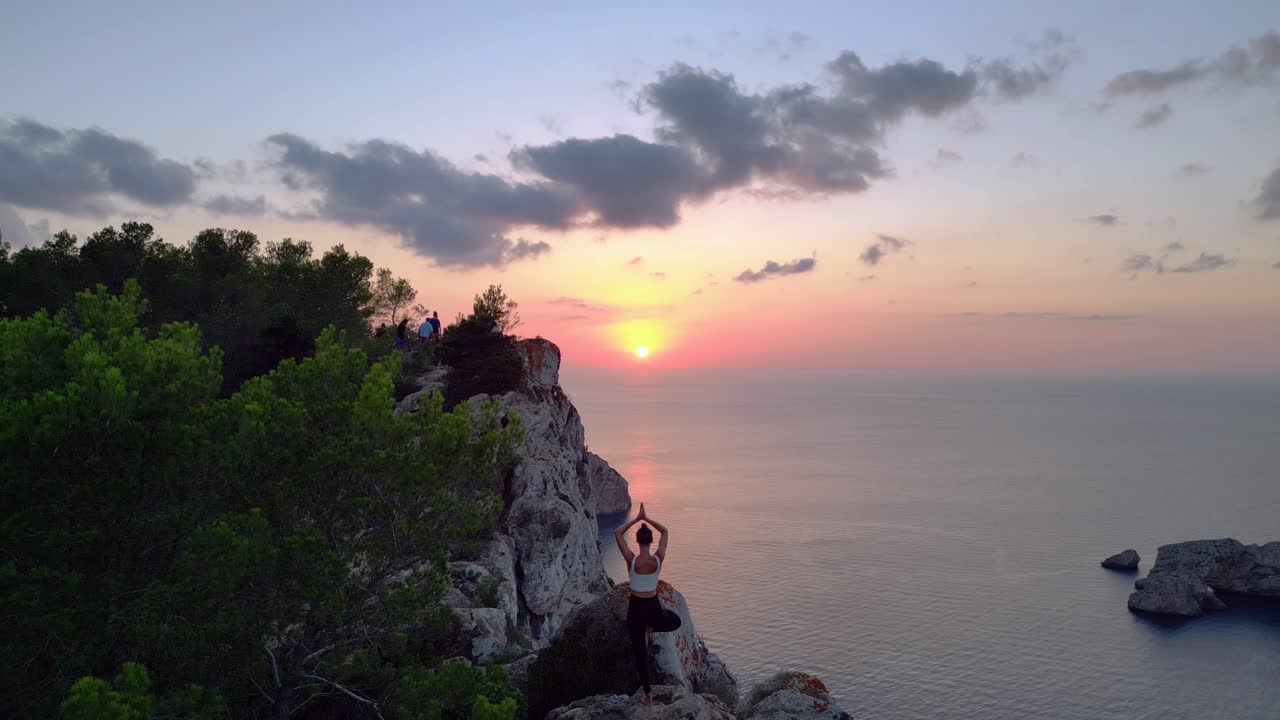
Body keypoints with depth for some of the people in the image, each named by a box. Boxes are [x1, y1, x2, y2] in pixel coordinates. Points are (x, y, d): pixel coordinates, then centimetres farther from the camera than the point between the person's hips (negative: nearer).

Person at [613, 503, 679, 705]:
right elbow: (665, 531, 2)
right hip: (653, 607, 1)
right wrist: (647, 518, 2)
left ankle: (648, 694, 15)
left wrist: (636, 519, -3)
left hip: (636, 607, -1)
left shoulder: (631, 560, -18)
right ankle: (649, 629, 16)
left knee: (640, 652, 12)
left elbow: (617, 533, -5)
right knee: (676, 622, 34)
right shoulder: (659, 559, -13)